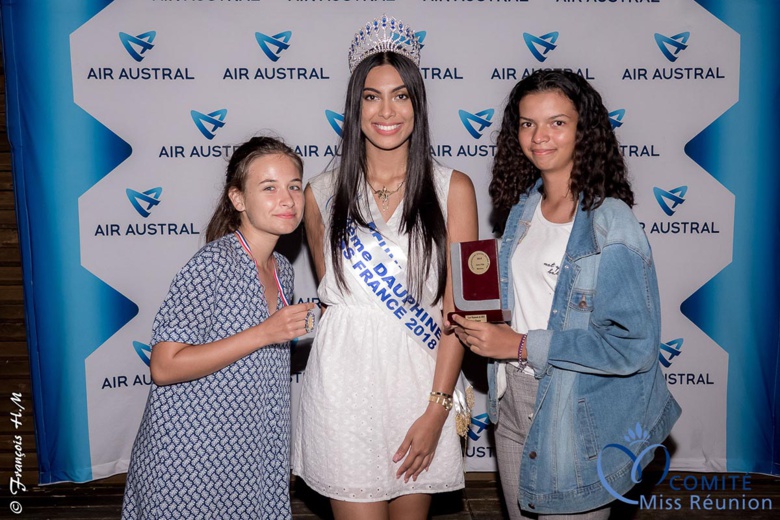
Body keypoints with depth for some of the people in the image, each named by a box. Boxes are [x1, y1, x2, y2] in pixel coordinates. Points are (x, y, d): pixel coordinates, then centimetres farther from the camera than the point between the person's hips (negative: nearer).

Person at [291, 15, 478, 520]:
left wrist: (437, 410, -9)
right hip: (345, 381, 0)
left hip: (421, 379, 0)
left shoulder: (453, 189, -2)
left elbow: (457, 306, -5)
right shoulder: (322, 194, 2)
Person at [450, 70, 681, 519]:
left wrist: (523, 346, -22)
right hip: (513, 402, 7)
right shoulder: (522, 205, 3)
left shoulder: (611, 222, -19)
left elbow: (635, 346, -23)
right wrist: (479, 323, -4)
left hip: (580, 423, -6)